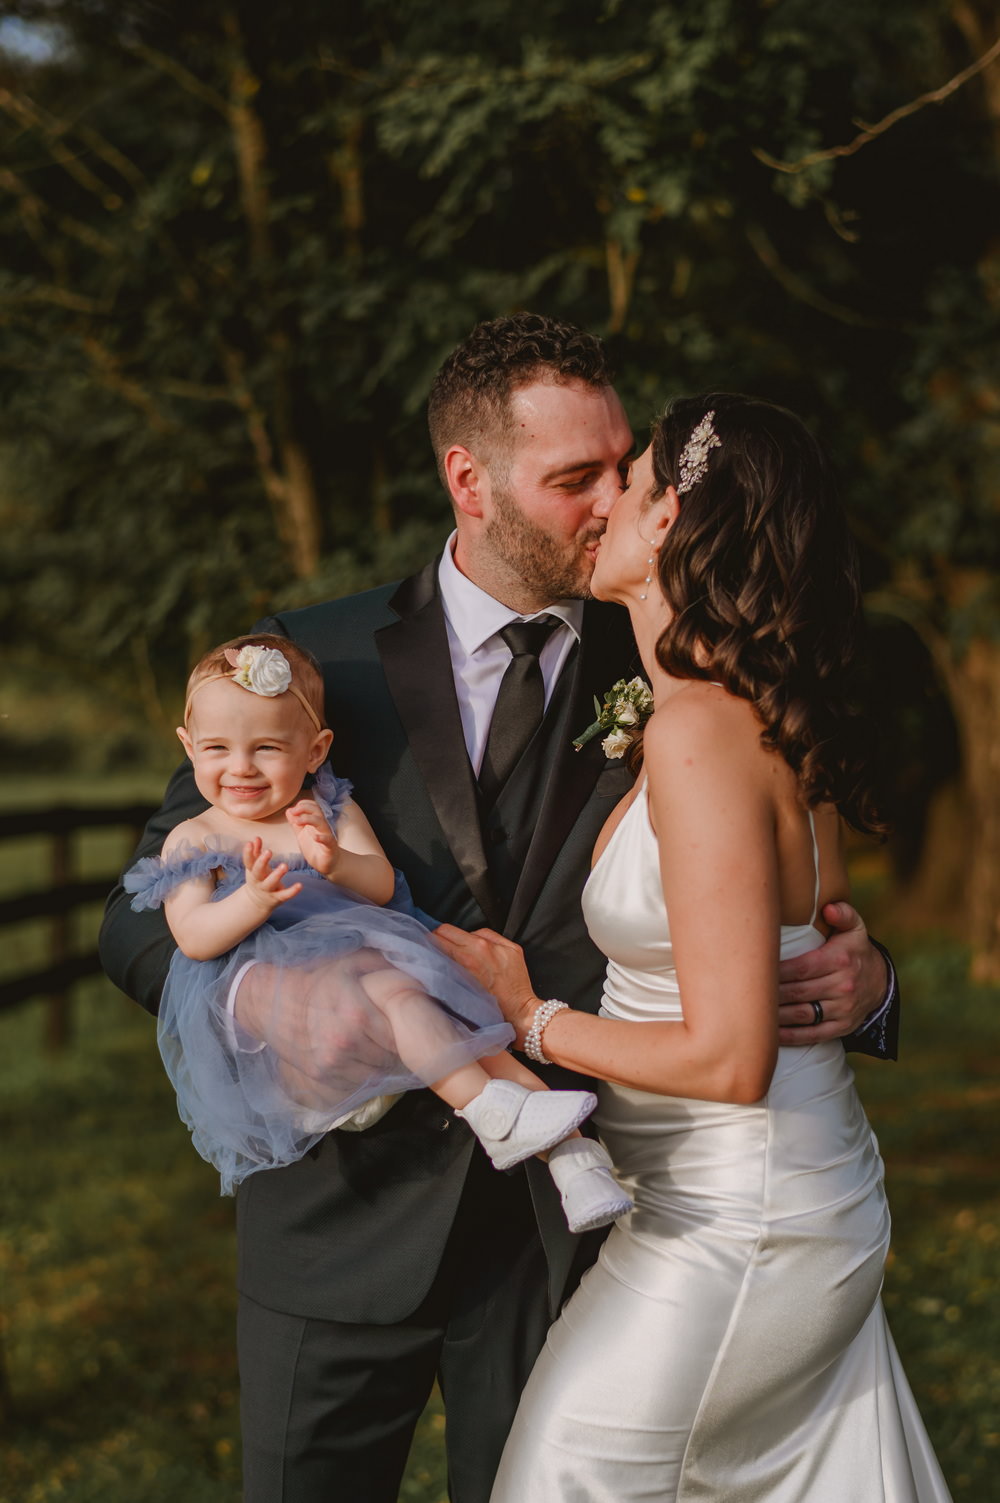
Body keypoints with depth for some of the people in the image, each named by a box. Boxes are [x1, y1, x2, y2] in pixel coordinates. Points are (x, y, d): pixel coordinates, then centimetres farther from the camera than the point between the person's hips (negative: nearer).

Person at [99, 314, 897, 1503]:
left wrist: (858, 985, -20)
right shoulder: (313, 662, -3)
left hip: (561, 1228, 1)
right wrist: (257, 995, -26)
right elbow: (144, 920, -4)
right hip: (349, 1220, 0)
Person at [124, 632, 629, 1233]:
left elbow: (380, 886, 1)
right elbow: (194, 937, -7)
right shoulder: (194, 841, 8)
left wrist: (337, 861, -22)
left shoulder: (333, 813, 16)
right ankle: (492, 1112, -36)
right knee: (393, 994, -33)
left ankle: (570, 1147, -24)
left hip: (361, 955, 4)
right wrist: (253, 899, -26)